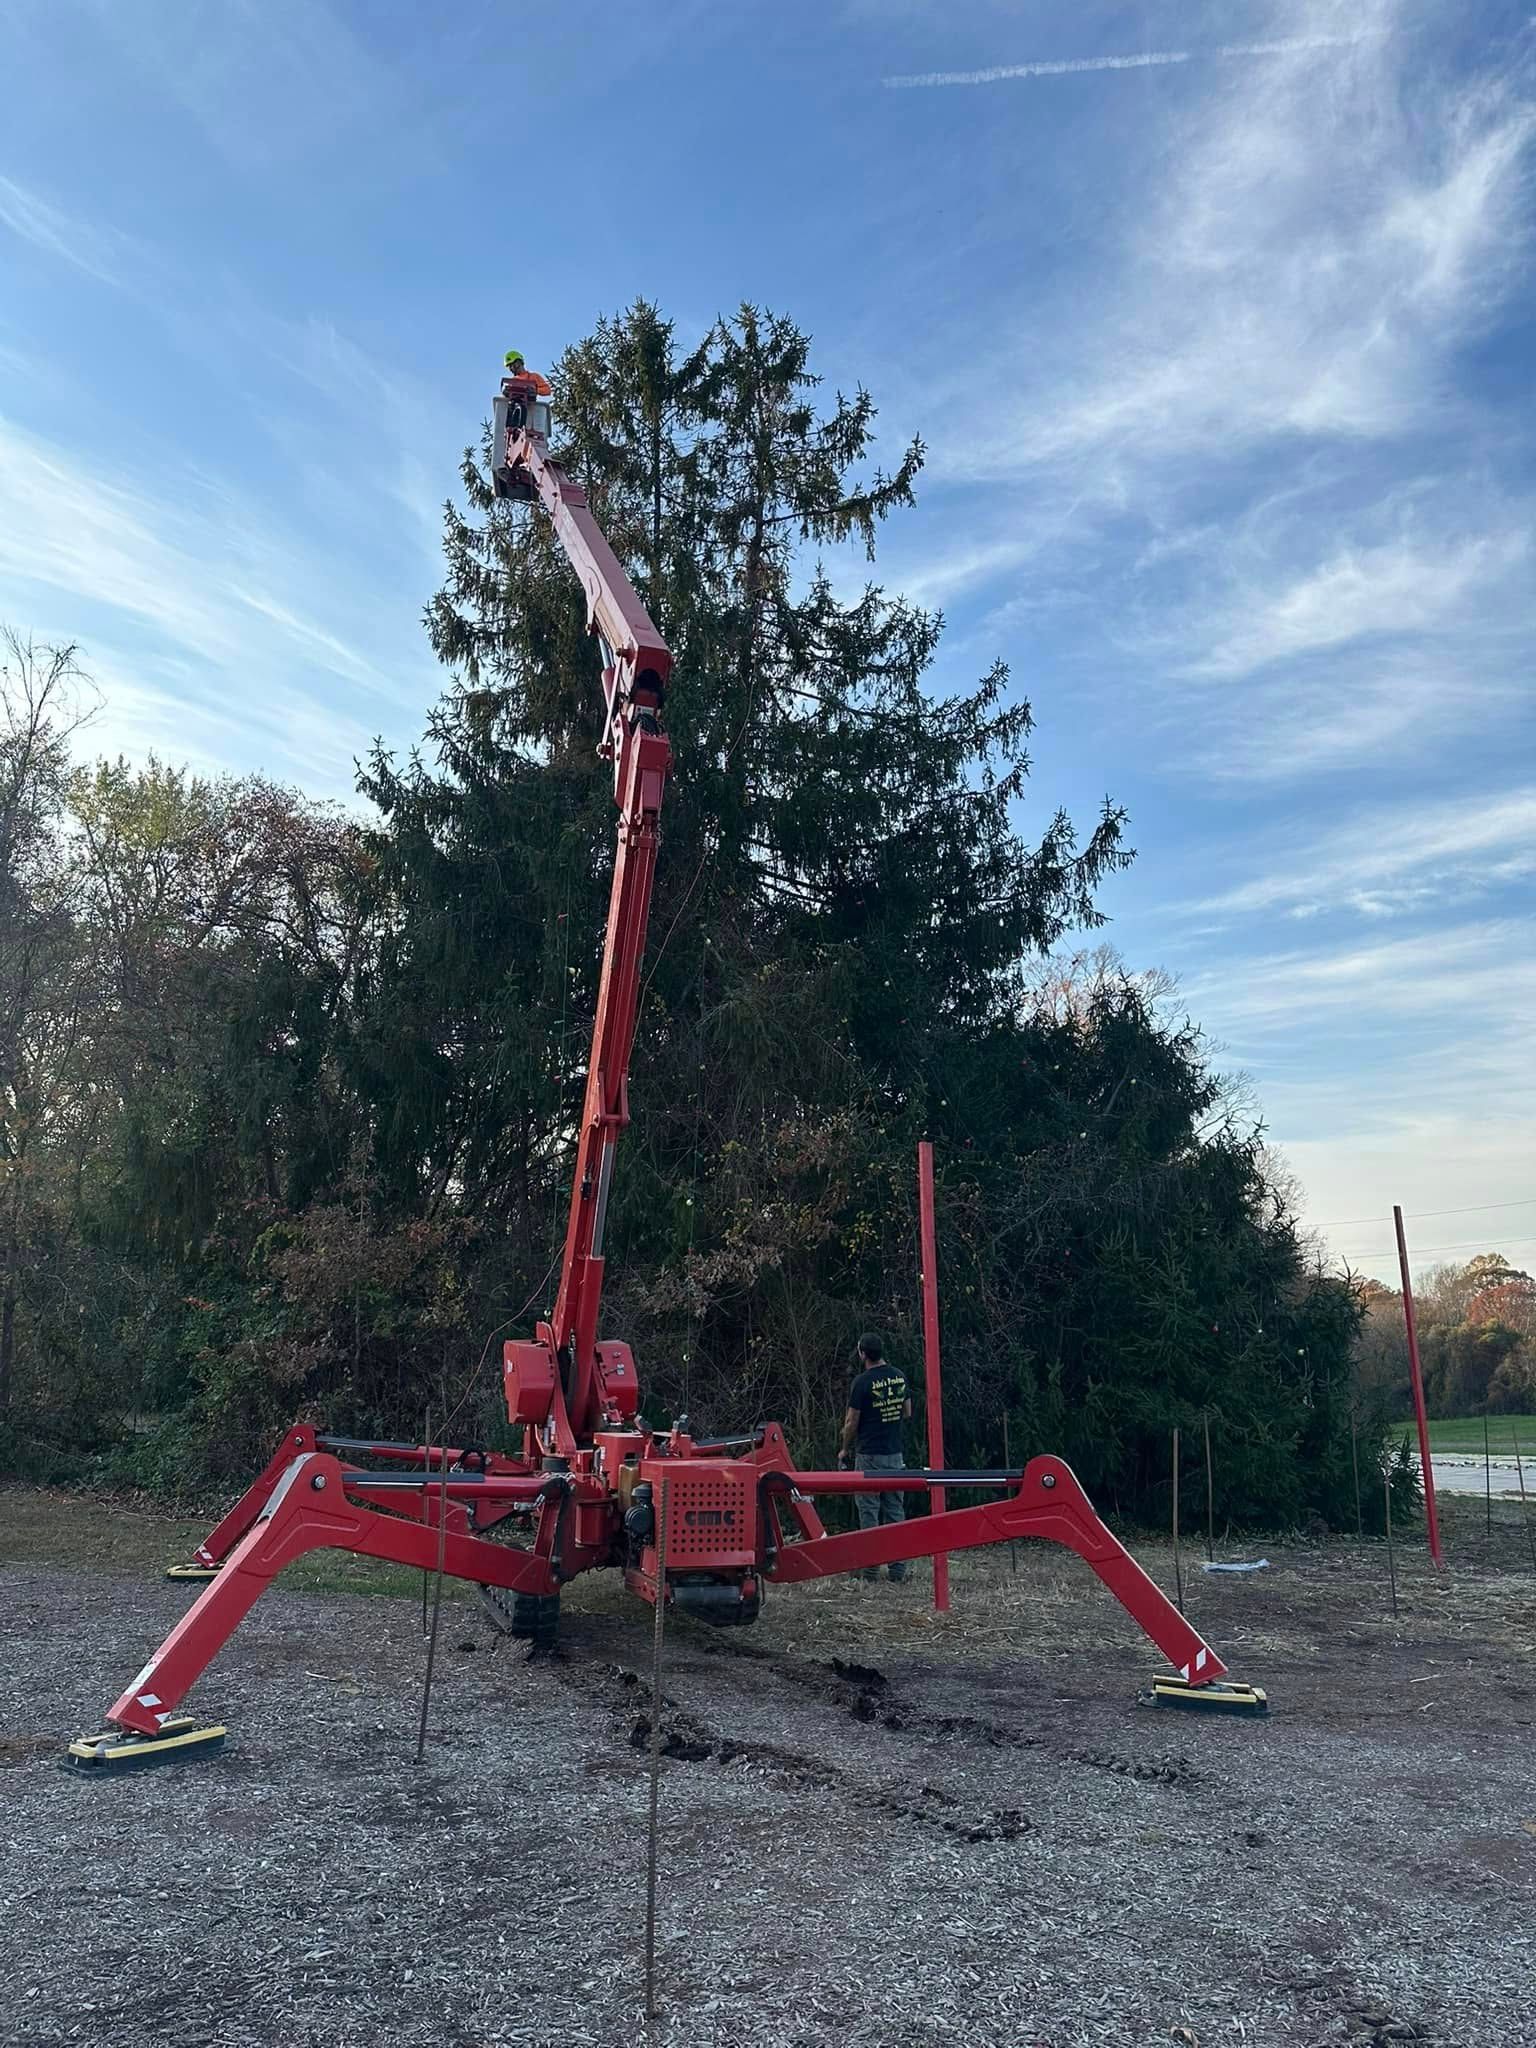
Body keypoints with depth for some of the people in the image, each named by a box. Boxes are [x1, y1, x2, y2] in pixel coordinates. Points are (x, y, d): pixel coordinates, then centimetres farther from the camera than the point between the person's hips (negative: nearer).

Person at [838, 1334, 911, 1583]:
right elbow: (907, 1413, 14)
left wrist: (845, 1450, 7)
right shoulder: (900, 1377, 5)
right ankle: (898, 1570, 11)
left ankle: (871, 1570, 5)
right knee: (896, 1510, 9)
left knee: (869, 1511, 2)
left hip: (869, 1455, -6)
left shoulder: (862, 1382, -13)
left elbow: (851, 1423, -8)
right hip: (895, 1453, 6)